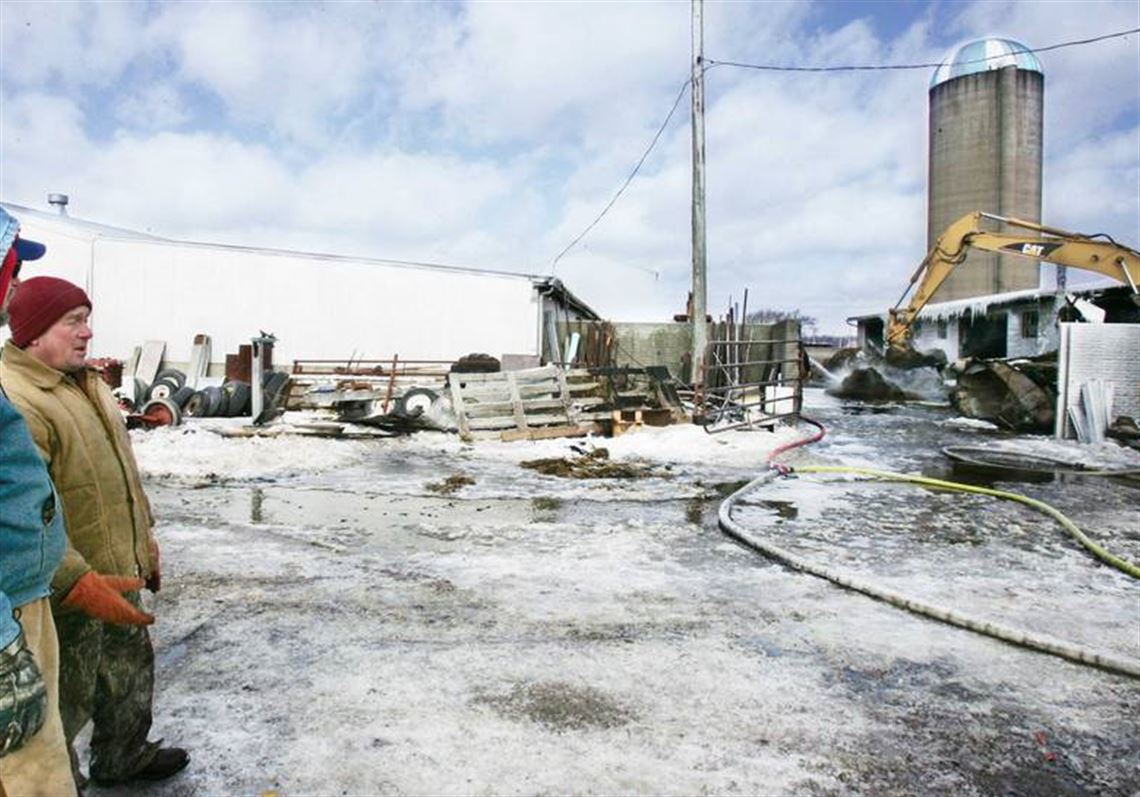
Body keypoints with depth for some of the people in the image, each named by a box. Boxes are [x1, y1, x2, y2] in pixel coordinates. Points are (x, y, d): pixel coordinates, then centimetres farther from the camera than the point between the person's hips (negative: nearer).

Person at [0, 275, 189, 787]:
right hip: (67, 593, -9)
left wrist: (145, 541, 20)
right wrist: (82, 586, -33)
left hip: (116, 572, 9)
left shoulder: (85, 383, 8)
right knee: (67, 698, 10)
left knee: (130, 668, 24)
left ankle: (124, 757, 45)